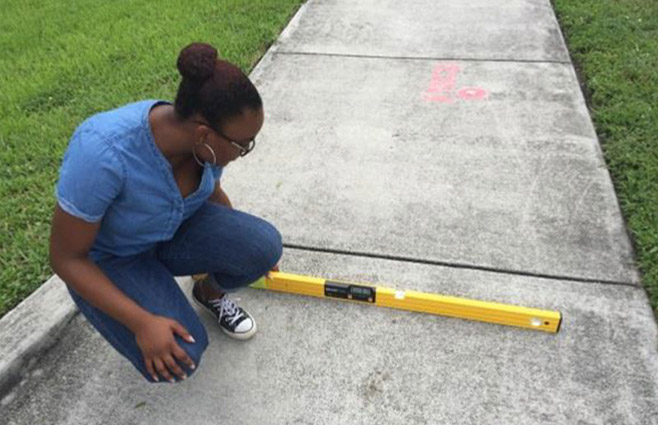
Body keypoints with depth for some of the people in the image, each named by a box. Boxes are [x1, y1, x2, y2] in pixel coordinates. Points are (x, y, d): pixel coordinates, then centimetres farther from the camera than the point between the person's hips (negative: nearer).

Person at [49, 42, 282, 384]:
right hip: (108, 259, -4)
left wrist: (245, 245, 17)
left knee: (266, 246, -20)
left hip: (175, 229, 5)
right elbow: (65, 257, -24)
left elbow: (213, 193, 5)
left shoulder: (207, 139, -19)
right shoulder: (103, 152, -37)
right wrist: (142, 323, -29)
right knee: (180, 359, -23)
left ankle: (210, 291, 10)